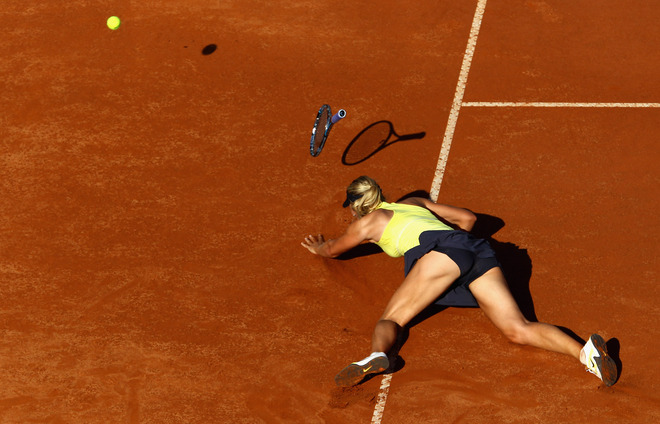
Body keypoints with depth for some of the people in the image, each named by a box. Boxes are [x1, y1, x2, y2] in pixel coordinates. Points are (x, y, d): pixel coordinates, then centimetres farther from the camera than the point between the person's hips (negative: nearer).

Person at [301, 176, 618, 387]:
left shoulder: (368, 221, 22)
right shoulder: (412, 203, 37)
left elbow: (332, 250, 42)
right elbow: (467, 218, 39)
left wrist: (317, 247, 64)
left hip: (442, 248, -6)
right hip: (479, 250, 6)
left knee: (390, 319, -7)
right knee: (519, 330, -11)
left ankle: (377, 355, -42)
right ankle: (583, 350, -35)